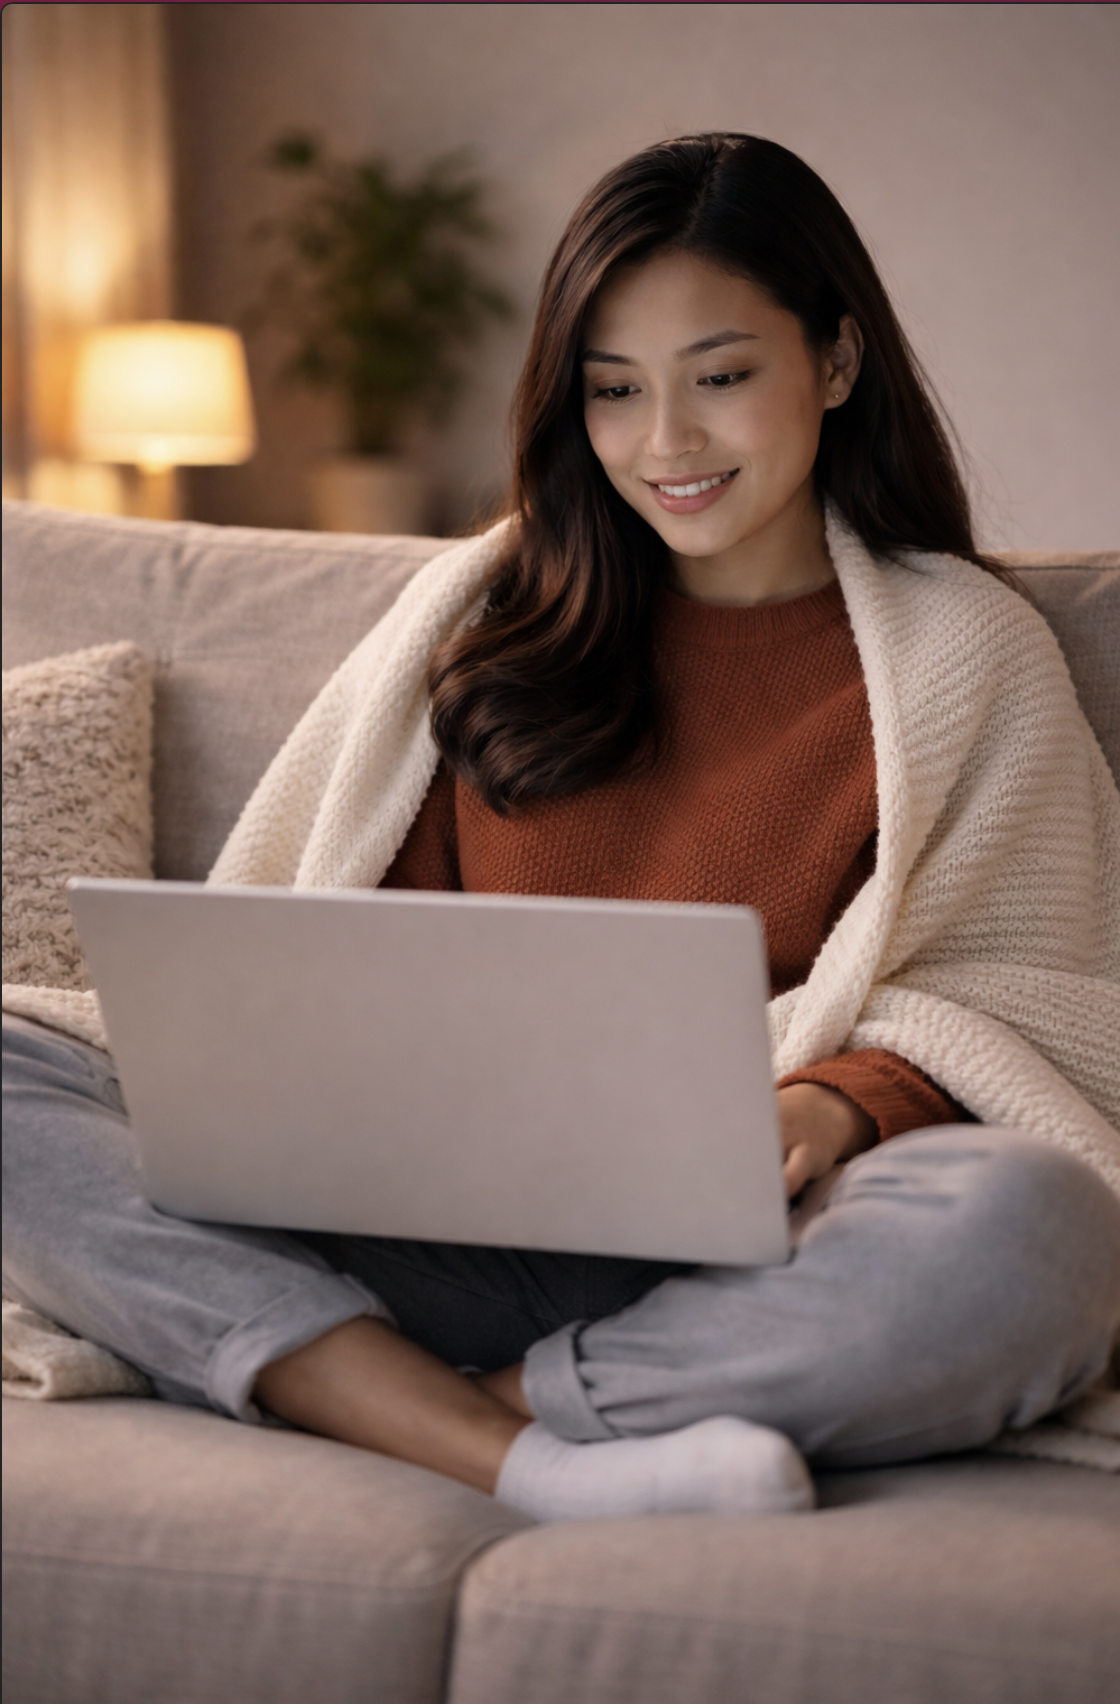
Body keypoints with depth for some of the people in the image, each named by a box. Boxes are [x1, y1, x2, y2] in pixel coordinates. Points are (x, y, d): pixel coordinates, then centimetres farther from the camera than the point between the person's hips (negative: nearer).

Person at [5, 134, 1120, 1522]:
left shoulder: (962, 649, 10)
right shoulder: (485, 611, 19)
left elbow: (1005, 999, 3)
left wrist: (829, 1109, -18)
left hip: (741, 1260, -2)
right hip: (436, 1241, 3)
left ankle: (435, 1409, -22)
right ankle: (534, 1466, -32)